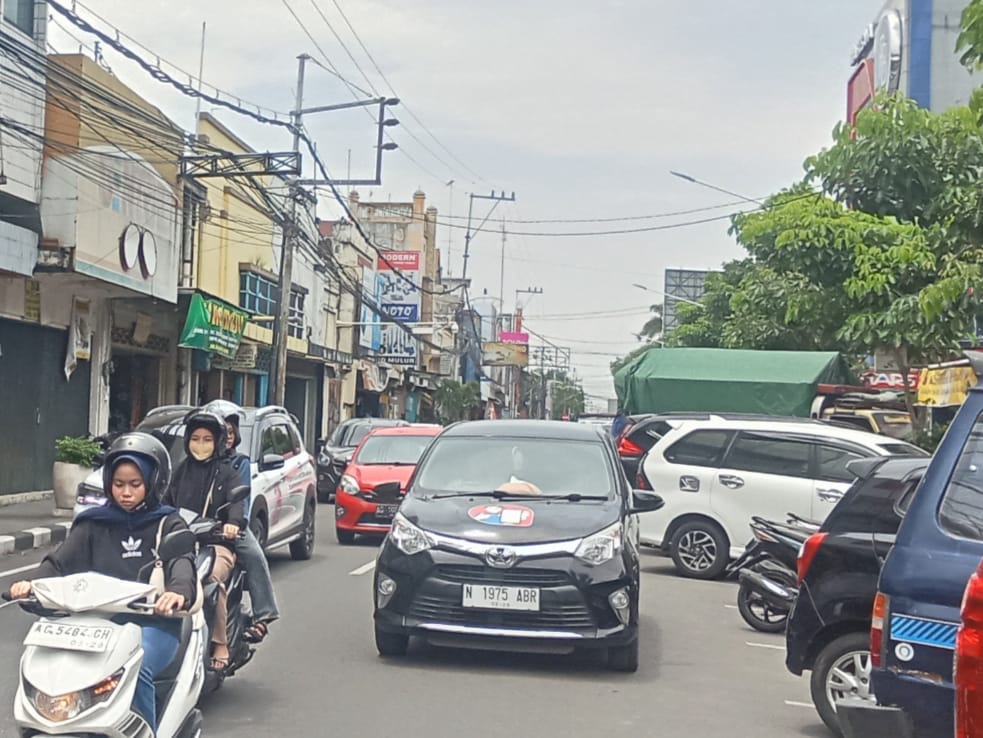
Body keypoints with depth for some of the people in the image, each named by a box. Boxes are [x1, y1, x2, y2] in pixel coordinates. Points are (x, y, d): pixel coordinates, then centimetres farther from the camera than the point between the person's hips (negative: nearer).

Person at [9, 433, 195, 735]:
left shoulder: (168, 524, 8)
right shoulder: (94, 524, 16)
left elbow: (182, 562, -12)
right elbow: (61, 560, 2)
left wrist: (179, 591, -36)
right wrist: (34, 583, -21)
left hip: (154, 621, -3)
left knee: (135, 669, -32)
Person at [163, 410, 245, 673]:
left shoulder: (226, 473, 8)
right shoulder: (182, 470, 22)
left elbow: (237, 501, -9)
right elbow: (167, 502, 22)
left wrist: (233, 522, -31)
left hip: (217, 543, -4)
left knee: (212, 578, -34)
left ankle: (220, 644, -25)